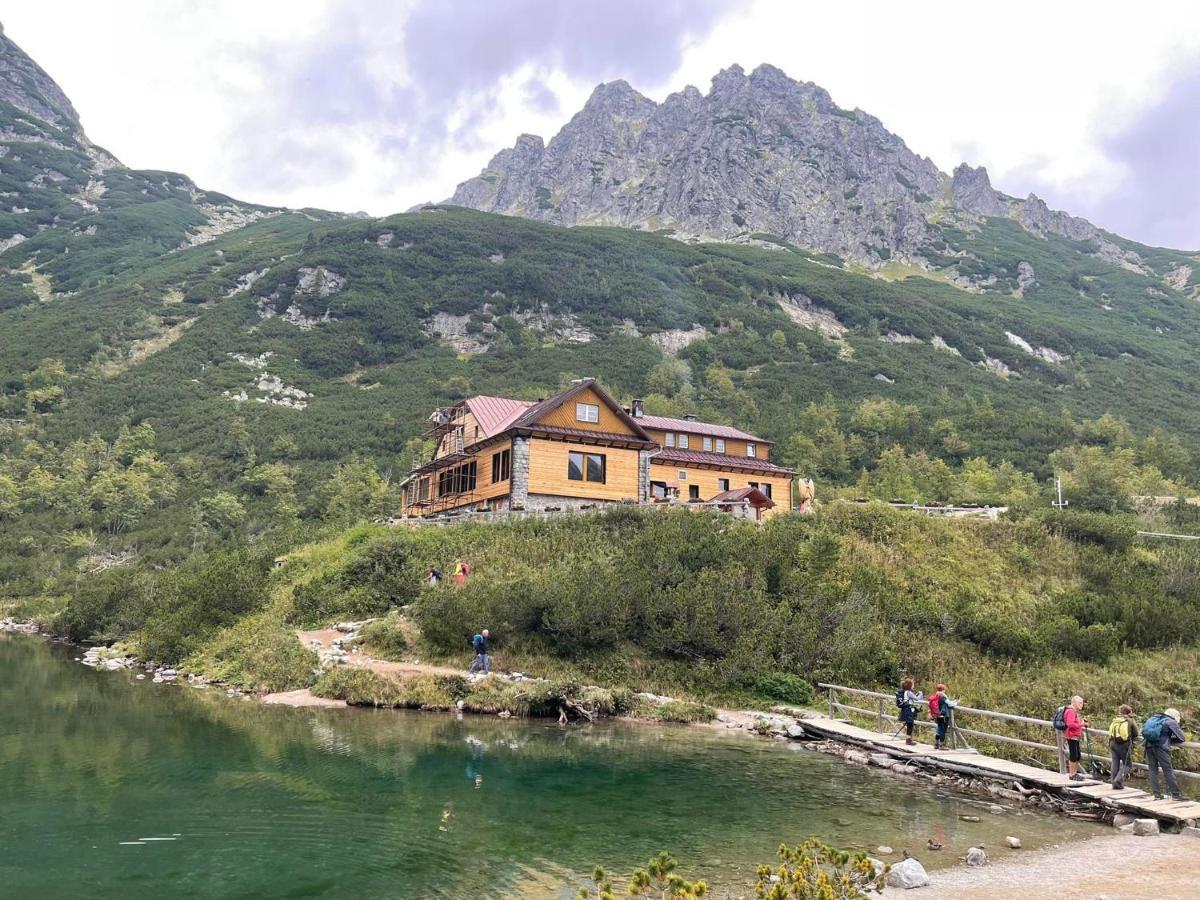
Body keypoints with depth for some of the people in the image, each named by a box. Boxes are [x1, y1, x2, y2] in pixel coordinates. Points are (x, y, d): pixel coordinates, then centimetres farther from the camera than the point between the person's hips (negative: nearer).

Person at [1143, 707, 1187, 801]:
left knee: (1153, 770, 8)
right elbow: (1181, 738, 6)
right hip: (1161, 747, -5)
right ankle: (1176, 794, 5)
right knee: (1168, 770, 1)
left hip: (1149, 745, 5)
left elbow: (1144, 731, 29)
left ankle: (1157, 794, 8)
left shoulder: (1153, 718, 23)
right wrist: (1170, 739, 22)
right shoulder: (1171, 722, 7)